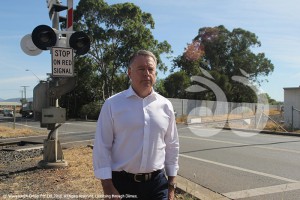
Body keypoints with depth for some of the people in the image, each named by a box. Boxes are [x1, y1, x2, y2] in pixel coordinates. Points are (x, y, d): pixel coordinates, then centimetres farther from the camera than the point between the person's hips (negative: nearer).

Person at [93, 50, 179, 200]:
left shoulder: (165, 106, 2)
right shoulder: (112, 104, -6)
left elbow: (172, 147, 8)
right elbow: (101, 147, -5)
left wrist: (171, 184, 9)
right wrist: (108, 187, -8)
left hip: (157, 183, 2)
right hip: (122, 183, -2)